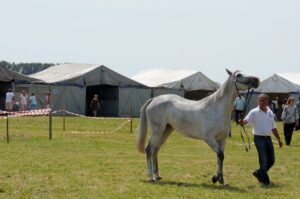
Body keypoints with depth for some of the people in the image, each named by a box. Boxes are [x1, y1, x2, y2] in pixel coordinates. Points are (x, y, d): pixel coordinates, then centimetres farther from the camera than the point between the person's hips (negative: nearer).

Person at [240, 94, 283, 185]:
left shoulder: (270, 113, 10)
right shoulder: (254, 112, -5)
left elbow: (273, 128, 19)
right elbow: (246, 120, -20)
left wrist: (279, 139, 20)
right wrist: (242, 122, -44)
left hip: (268, 138, 6)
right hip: (259, 138, -6)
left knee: (271, 160, 7)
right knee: (263, 160, -8)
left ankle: (258, 173, 26)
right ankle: (265, 180, 2)